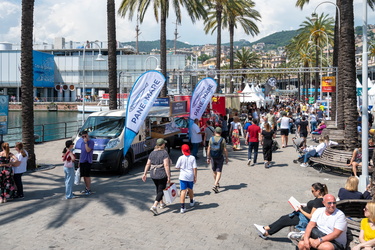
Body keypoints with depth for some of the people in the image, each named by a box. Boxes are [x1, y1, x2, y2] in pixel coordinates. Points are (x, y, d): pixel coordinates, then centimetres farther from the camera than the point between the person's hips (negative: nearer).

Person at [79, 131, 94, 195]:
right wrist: (79, 162, 20)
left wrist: (86, 142, -17)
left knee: (87, 176, -6)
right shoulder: (82, 142, 15)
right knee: (84, 176, 11)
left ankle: (89, 189, 1)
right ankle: (86, 188, 21)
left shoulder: (91, 142, -8)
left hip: (87, 161, -7)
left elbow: (88, 150, -21)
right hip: (82, 161, 7)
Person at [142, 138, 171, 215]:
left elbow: (148, 164, 4)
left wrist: (145, 174, 10)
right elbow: (166, 165, -19)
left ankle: (161, 203, 39)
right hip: (162, 174, -6)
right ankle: (154, 206, -13)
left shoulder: (152, 153, 6)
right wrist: (169, 177, -18)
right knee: (161, 190, 0)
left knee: (158, 189, 24)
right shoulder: (164, 153, -13)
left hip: (153, 174, 6)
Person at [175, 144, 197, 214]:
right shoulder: (192, 158, -4)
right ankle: (191, 202, 44)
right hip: (190, 177, 2)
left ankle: (182, 207, -8)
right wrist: (195, 177, 2)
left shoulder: (181, 158, -8)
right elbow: (195, 168, -6)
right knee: (190, 189, 23)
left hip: (183, 177, -2)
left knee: (183, 191, -3)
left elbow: (177, 167, -3)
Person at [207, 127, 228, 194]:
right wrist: (226, 158, 4)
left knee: (214, 172, 18)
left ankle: (217, 184, 35)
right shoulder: (222, 140, -9)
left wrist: (208, 158, 5)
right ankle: (215, 186, -13)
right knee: (219, 172, 0)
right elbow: (225, 150, -8)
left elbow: (208, 149, -2)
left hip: (213, 157, 3)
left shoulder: (211, 139, -3)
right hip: (220, 158, -3)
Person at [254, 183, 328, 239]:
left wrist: (301, 210, -14)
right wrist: (302, 207, 3)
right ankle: (265, 228, 5)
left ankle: (266, 233, 5)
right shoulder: (318, 198, 5)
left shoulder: (319, 201, -25)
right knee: (283, 218, 4)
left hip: (305, 220, -10)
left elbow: (311, 216, -25)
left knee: (284, 221, -5)